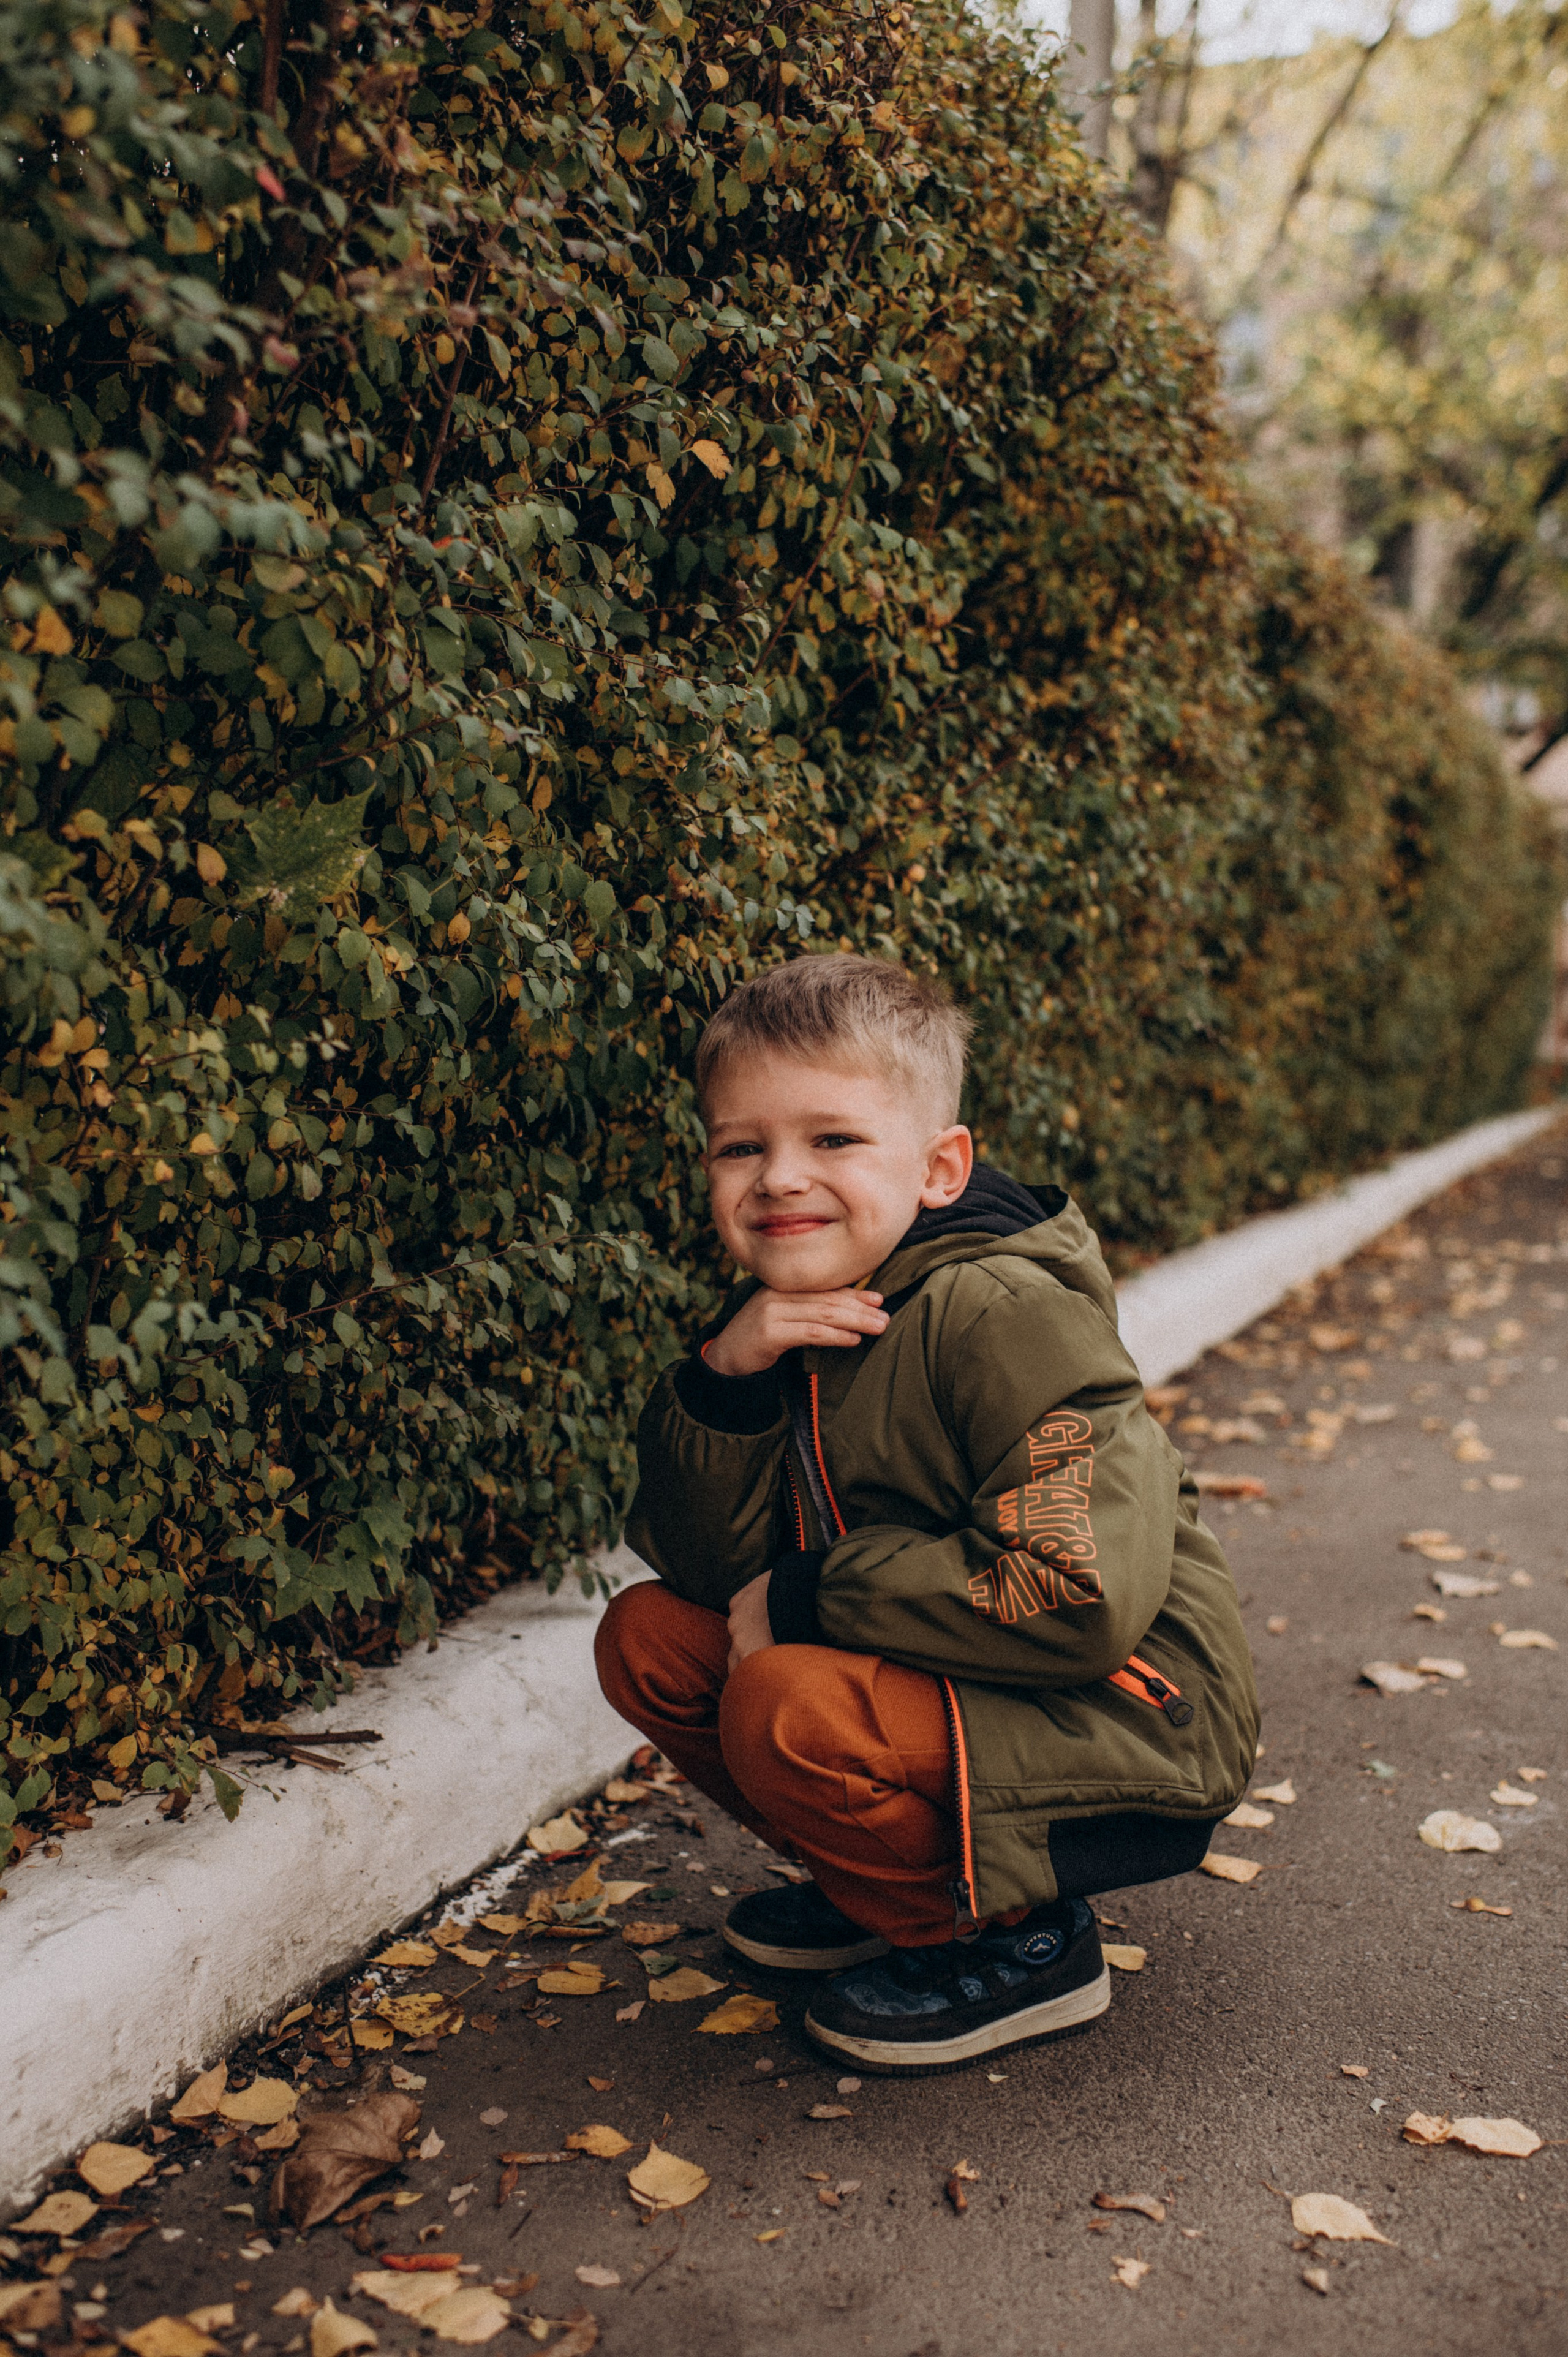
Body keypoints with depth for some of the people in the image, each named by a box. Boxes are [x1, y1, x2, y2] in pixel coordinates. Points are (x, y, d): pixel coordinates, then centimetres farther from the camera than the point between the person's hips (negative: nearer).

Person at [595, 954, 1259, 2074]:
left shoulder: (1000, 1315, -22)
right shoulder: (785, 1317, 1)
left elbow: (1083, 1600, -30)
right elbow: (706, 1568, -1)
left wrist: (811, 1596, -21)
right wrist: (722, 1382, -20)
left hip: (1124, 1721, -8)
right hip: (944, 1681, 8)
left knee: (791, 1709, -29)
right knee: (650, 1638, 0)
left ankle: (1022, 1943, -2)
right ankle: (891, 1881, 15)